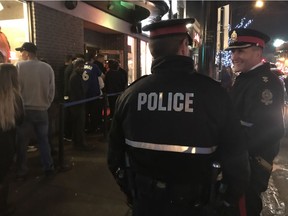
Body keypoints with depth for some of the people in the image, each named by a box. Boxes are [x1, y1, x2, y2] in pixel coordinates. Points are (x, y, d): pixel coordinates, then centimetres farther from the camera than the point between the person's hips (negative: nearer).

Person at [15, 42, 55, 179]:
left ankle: (21, 172, 21)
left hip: (24, 110, -2)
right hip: (42, 110, 3)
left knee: (21, 142, 11)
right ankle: (49, 169, 20)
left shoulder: (20, 66, -10)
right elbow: (52, 90, 2)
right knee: (43, 140, 15)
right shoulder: (47, 68, -2)